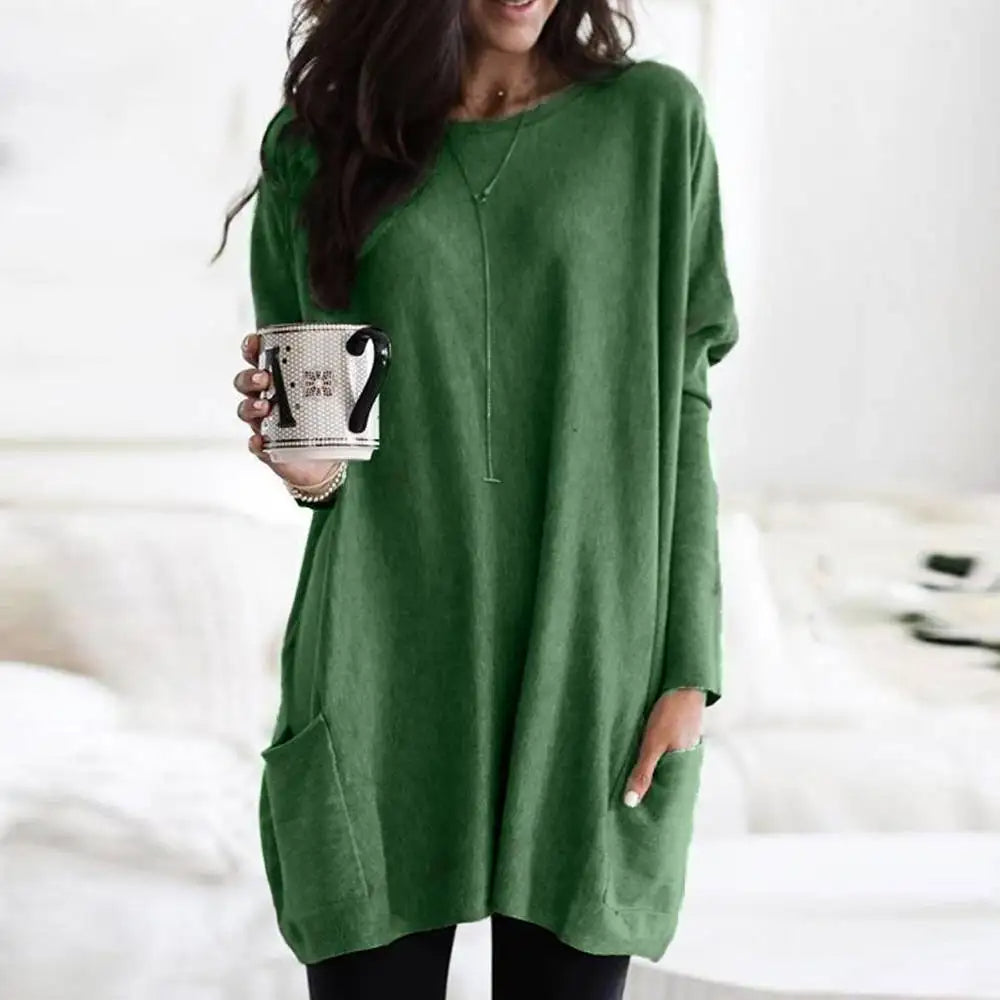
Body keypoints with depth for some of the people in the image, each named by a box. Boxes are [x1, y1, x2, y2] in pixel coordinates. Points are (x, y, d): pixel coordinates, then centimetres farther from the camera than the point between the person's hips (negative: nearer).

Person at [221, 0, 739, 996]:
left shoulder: (652, 121, 3)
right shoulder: (313, 141, 5)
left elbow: (679, 409, 3)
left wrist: (690, 669, -3)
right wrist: (310, 467, -10)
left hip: (590, 678, 0)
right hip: (382, 685, 1)